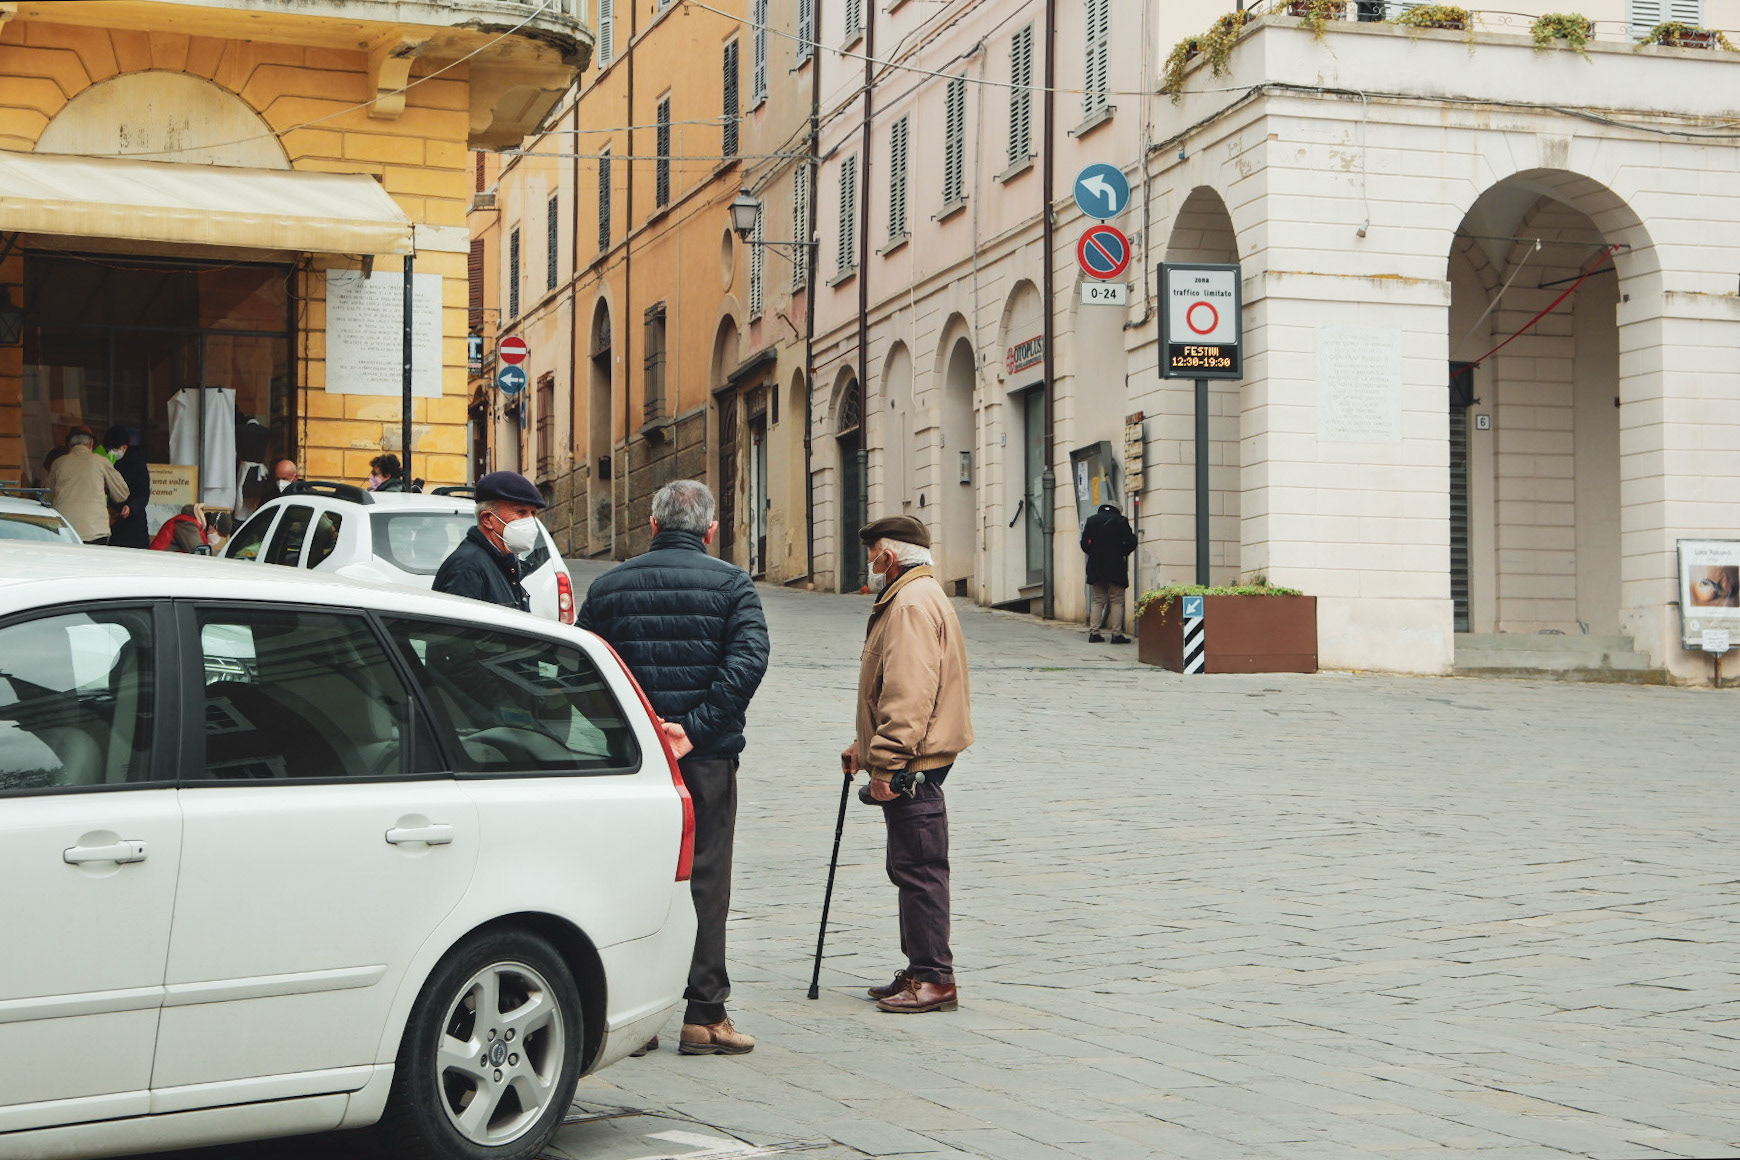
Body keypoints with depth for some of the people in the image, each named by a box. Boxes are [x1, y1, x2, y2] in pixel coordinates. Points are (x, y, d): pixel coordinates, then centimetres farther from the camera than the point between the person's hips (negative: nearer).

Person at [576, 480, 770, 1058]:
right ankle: (704, 1016, 5)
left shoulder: (609, 586, 5)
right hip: (708, 760, -2)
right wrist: (697, 726, -15)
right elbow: (748, 660, -14)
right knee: (704, 881, 4)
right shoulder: (730, 584, -2)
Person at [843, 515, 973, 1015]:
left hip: (911, 767, -11)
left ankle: (934, 979, -4)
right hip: (913, 765, 11)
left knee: (920, 870, -7)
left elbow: (910, 696, -24)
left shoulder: (913, 604, -16)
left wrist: (885, 765, -24)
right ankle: (920, 971, 22)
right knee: (909, 870, 15)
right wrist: (865, 745, 23)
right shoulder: (908, 599, 20)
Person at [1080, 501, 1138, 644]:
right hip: (1115, 567, -3)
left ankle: (1094, 632, 4)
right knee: (1116, 601, 2)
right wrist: (1122, 553, 10)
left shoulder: (1091, 520, 6)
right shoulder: (1121, 521, -4)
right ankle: (1116, 634, -4)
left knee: (1098, 600, 11)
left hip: (1095, 567, 3)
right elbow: (1131, 543, -7)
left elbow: (1084, 543, 2)